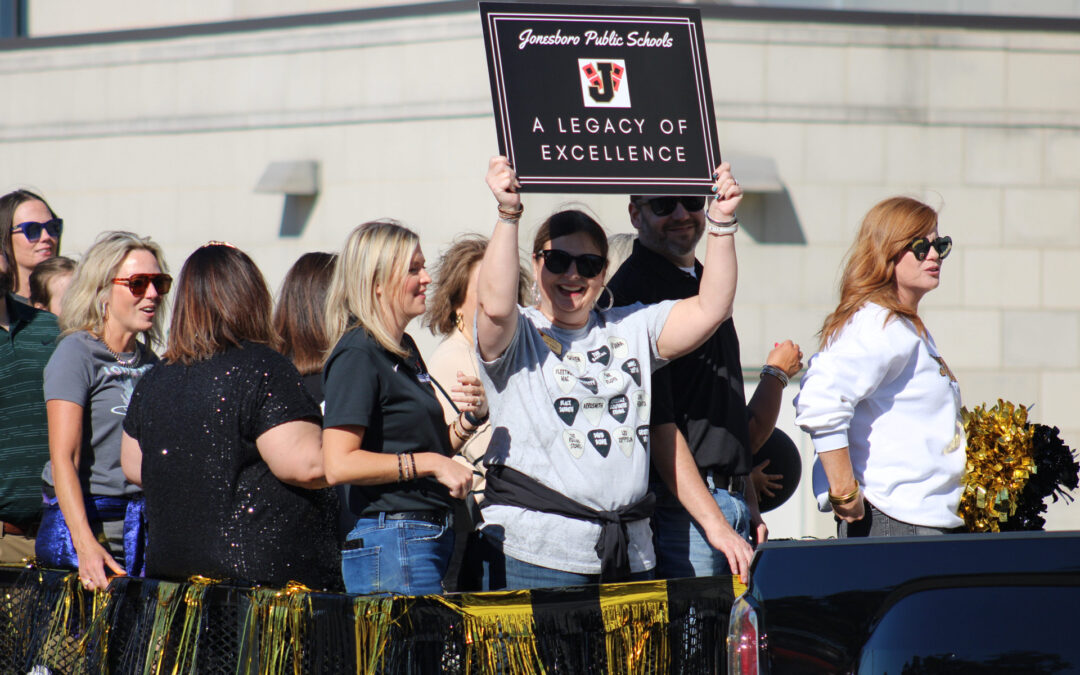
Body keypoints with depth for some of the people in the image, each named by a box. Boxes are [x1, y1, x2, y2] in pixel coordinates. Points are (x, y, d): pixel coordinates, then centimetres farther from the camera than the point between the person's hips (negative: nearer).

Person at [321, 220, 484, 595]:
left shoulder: (405, 349, 17)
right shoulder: (357, 355, -11)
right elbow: (338, 465, -20)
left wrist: (471, 417, 6)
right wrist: (429, 464, -19)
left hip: (433, 534, 9)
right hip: (390, 544, -9)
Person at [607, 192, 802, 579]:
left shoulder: (705, 284, 18)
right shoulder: (634, 290, -10)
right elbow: (659, 426, -17)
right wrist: (715, 525, -21)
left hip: (732, 500, 8)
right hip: (679, 504, -8)